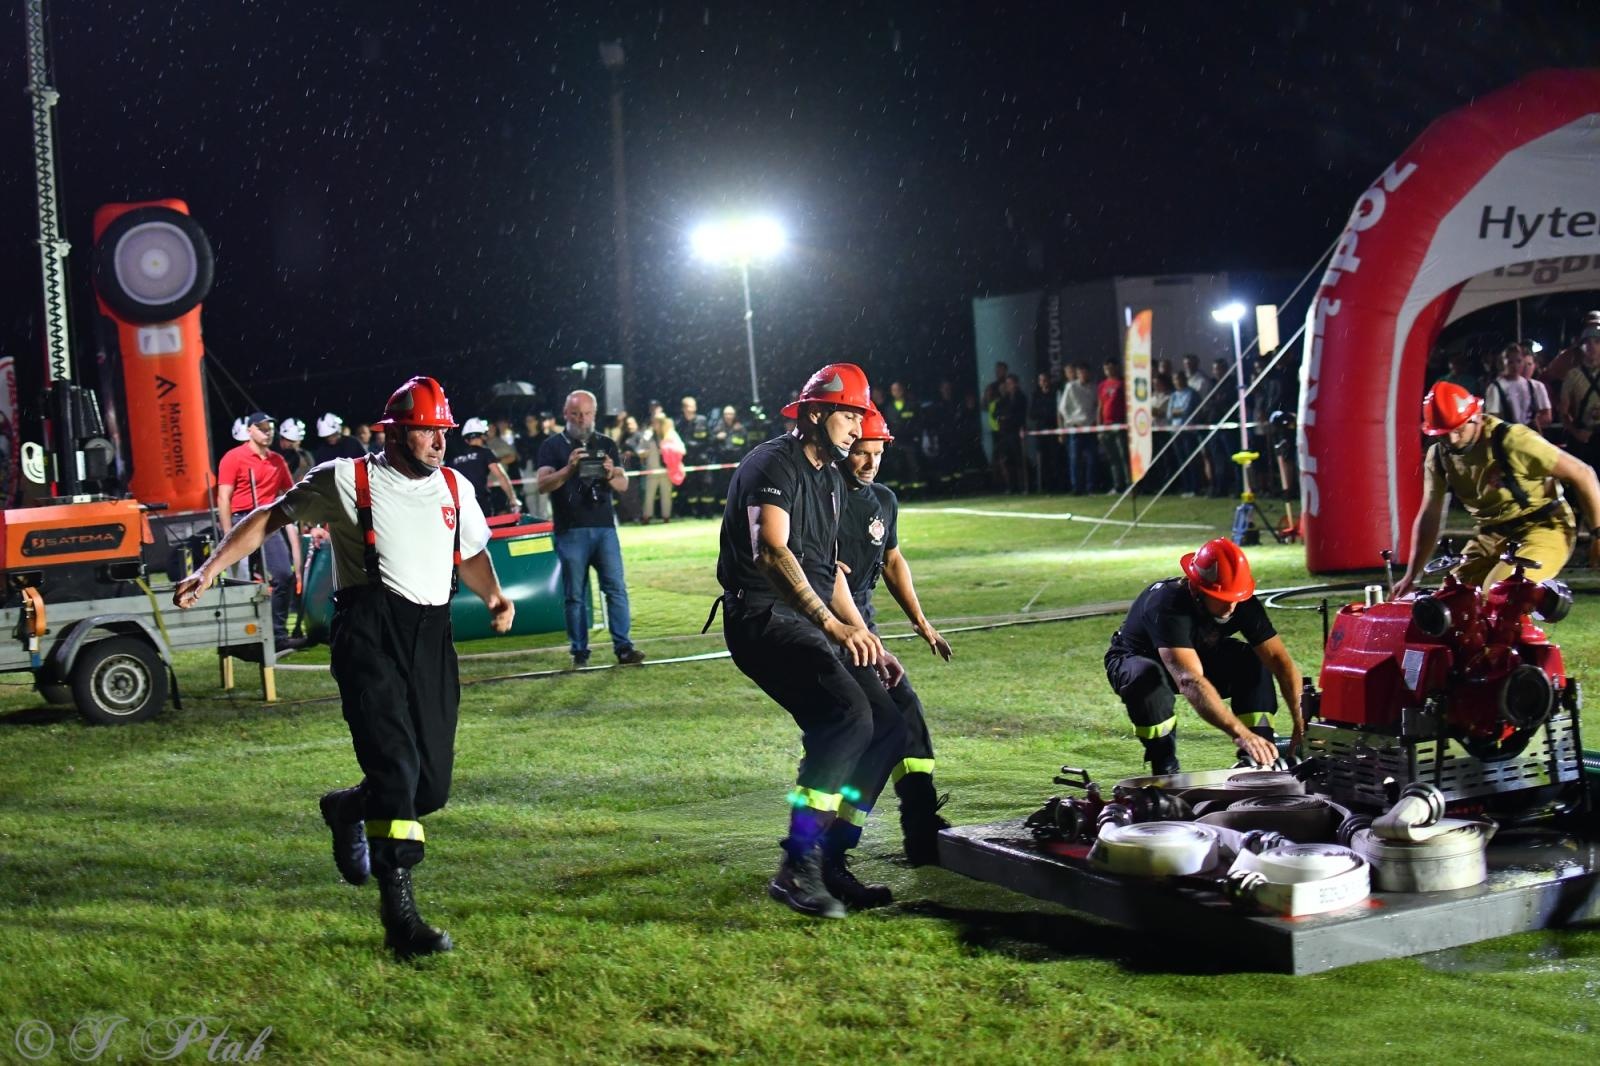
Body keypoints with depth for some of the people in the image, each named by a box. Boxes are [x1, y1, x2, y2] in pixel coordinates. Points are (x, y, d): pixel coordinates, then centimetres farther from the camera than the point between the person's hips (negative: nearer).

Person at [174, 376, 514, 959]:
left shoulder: (455, 488, 17)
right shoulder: (347, 479, 3)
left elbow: (473, 554, 30)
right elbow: (271, 517, 9)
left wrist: (495, 597, 10)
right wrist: (210, 569, 1)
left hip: (432, 635, 5)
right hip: (369, 630, -5)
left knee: (433, 785, 2)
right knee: (395, 767, -17)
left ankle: (347, 808, 34)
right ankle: (399, 912, -14)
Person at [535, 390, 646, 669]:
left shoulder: (606, 445, 14)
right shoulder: (553, 446, 4)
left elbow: (623, 484, 11)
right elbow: (543, 484, -7)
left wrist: (611, 475, -12)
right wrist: (569, 469, -23)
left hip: (604, 528, 2)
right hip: (570, 532, -2)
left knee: (616, 588, -5)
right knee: (575, 595, 1)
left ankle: (623, 647, -6)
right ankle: (579, 653, 5)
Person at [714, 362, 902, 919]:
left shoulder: (829, 477, 21)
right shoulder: (774, 464, -10)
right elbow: (774, 552, -23)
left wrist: (862, 633, 16)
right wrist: (832, 623, -28)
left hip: (806, 624, 10)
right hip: (762, 617, -10)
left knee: (886, 728, 3)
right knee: (848, 715, -27)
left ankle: (828, 858, 8)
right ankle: (797, 867, -25)